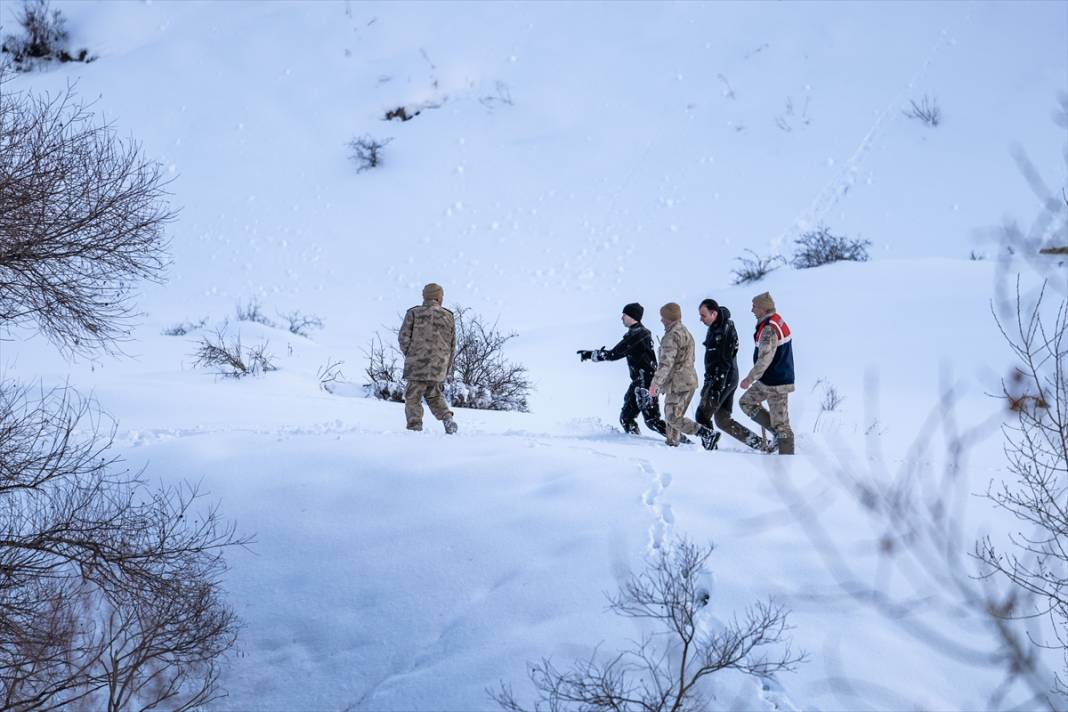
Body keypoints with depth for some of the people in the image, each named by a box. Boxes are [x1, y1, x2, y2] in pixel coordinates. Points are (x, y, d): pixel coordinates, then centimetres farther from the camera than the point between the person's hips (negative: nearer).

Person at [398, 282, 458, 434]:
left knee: (413, 399, 3)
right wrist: (447, 369, 18)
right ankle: (447, 419, 0)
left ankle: (414, 429, -6)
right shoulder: (448, 317, 7)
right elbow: (452, 345, 10)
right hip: (439, 366, 3)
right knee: (434, 396, 20)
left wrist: (409, 354, 13)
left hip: (417, 365, -3)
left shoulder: (414, 313, -2)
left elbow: (404, 337, -5)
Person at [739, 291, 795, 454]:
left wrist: (750, 379, -19)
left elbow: (764, 360, -27)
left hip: (776, 383, -10)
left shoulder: (769, 329, -22)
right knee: (746, 402, 15)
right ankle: (778, 433, 12)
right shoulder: (778, 321, 9)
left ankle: (787, 457, 2)